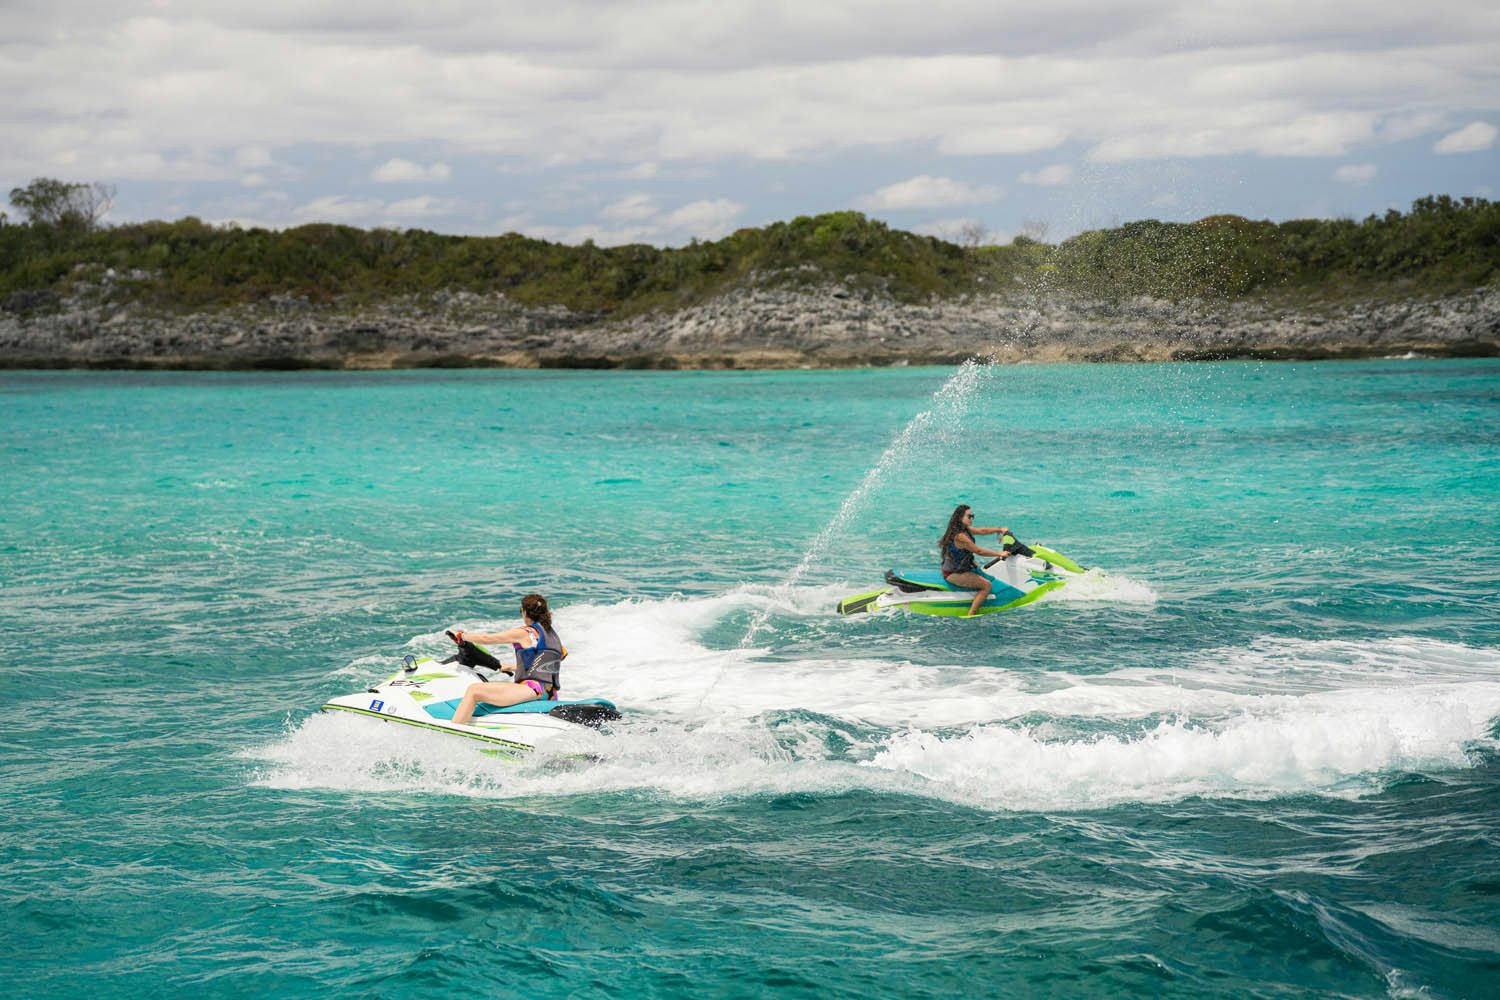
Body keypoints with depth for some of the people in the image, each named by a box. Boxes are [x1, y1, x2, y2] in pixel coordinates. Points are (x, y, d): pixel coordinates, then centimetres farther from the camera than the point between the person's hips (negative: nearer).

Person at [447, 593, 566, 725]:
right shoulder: (553, 635, 20)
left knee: (474, 690, -14)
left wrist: (460, 636, 14)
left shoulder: (525, 633, -3)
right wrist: (511, 668, 43)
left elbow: (486, 638, 1)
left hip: (532, 689, -10)